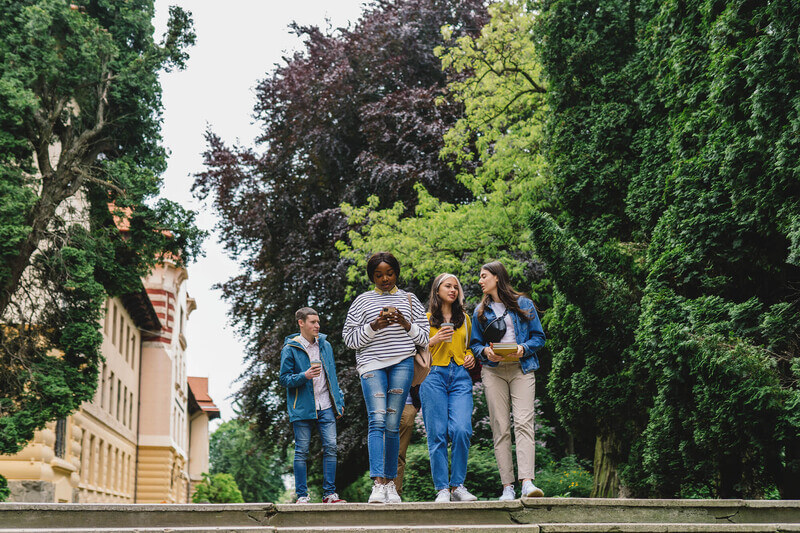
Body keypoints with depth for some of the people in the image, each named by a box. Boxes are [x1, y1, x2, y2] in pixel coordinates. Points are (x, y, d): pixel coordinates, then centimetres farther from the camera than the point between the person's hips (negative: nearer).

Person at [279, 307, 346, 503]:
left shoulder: (325, 346, 12)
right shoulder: (290, 349, -2)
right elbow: (284, 379, -3)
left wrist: (339, 401, 15)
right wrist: (304, 376, -20)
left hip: (325, 406, 4)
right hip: (302, 407, -4)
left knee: (330, 447, -3)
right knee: (301, 451, 0)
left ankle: (329, 493, 4)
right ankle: (302, 495, 7)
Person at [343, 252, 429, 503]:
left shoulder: (409, 300, 15)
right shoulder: (363, 301, 12)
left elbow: (425, 337, 13)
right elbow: (350, 338, 7)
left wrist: (405, 324, -5)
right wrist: (374, 326, -8)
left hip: (402, 363, 1)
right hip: (371, 363, -1)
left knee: (392, 424, -1)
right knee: (377, 421, -15)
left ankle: (391, 483, 6)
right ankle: (378, 484, -22)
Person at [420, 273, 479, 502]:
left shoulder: (464, 318, 21)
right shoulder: (426, 318, 12)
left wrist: (471, 356, 10)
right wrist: (434, 341, -7)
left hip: (460, 376, 2)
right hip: (434, 376, -2)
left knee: (461, 430, -15)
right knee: (437, 434, -7)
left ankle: (457, 486, -5)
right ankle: (442, 489, -2)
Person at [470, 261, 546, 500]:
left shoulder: (524, 305, 9)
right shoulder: (481, 311, 17)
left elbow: (539, 337, 8)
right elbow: (475, 344, 17)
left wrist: (523, 348, -11)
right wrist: (485, 351, -5)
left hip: (521, 368, -2)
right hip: (493, 371, 2)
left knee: (523, 423, -16)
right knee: (500, 427, -4)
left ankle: (527, 482, -24)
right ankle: (507, 486, -4)